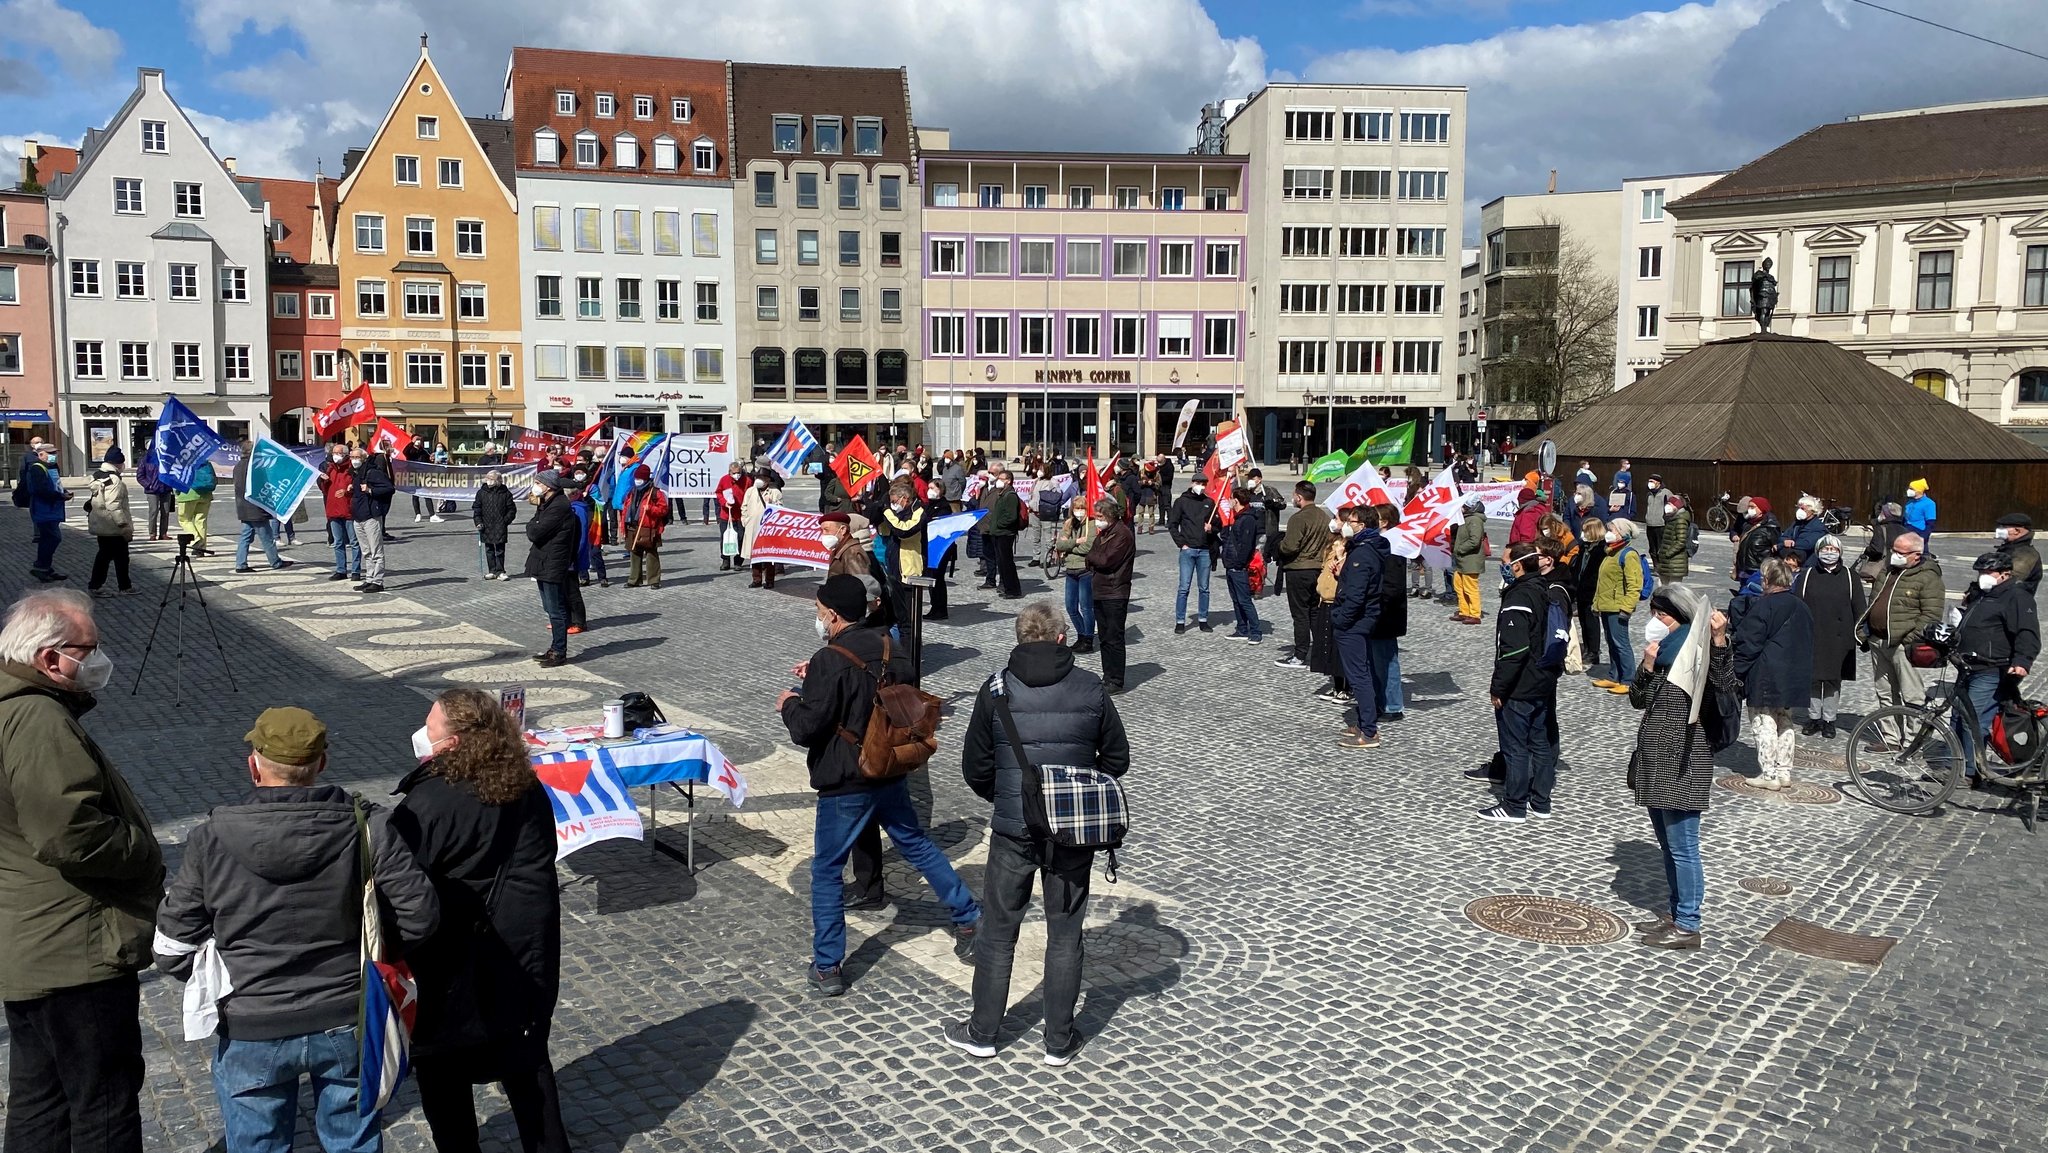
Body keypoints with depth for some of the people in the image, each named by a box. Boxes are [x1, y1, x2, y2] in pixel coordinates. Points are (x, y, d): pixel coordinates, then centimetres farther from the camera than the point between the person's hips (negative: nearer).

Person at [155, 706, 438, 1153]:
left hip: (251, 1034, 0)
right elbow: (419, 912, -11)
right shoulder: (365, 826, -13)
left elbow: (173, 951, -5)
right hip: (347, 1024, 1)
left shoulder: (212, 839, -12)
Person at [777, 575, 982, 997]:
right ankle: (969, 919, 30)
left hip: (845, 785, -7)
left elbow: (806, 728, -21)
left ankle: (827, 969, 12)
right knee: (917, 846, 23)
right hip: (891, 774, 7)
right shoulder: (890, 649, 2)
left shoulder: (830, 661, -20)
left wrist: (790, 703, 0)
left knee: (826, 871, 6)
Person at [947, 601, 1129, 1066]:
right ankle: (1059, 1041, 22)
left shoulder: (996, 688, -5)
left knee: (997, 932, 14)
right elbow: (1117, 759, 5)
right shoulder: (1090, 688, -3)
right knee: (1065, 935, 12)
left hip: (1012, 831, -1)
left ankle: (982, 1033, 25)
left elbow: (975, 767, -1)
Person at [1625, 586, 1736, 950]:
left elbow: (1725, 685, -30)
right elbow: (1637, 699, 10)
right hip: (1655, 760, 9)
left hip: (1682, 763, -9)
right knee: (1668, 845, 18)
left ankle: (1687, 927, 6)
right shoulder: (1661, 652, 11)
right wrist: (1647, 665, -5)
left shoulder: (1698, 655, -11)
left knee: (1682, 847, -2)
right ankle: (1676, 915, 29)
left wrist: (1719, 640, -38)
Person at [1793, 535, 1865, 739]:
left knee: (1834, 680, 3)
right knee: (1813, 678, 2)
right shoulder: (1806, 575, 7)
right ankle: (1814, 718, 13)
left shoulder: (1849, 577, 8)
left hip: (1839, 638, 0)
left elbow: (1859, 608, 9)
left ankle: (1829, 720, 13)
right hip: (1812, 637, 0)